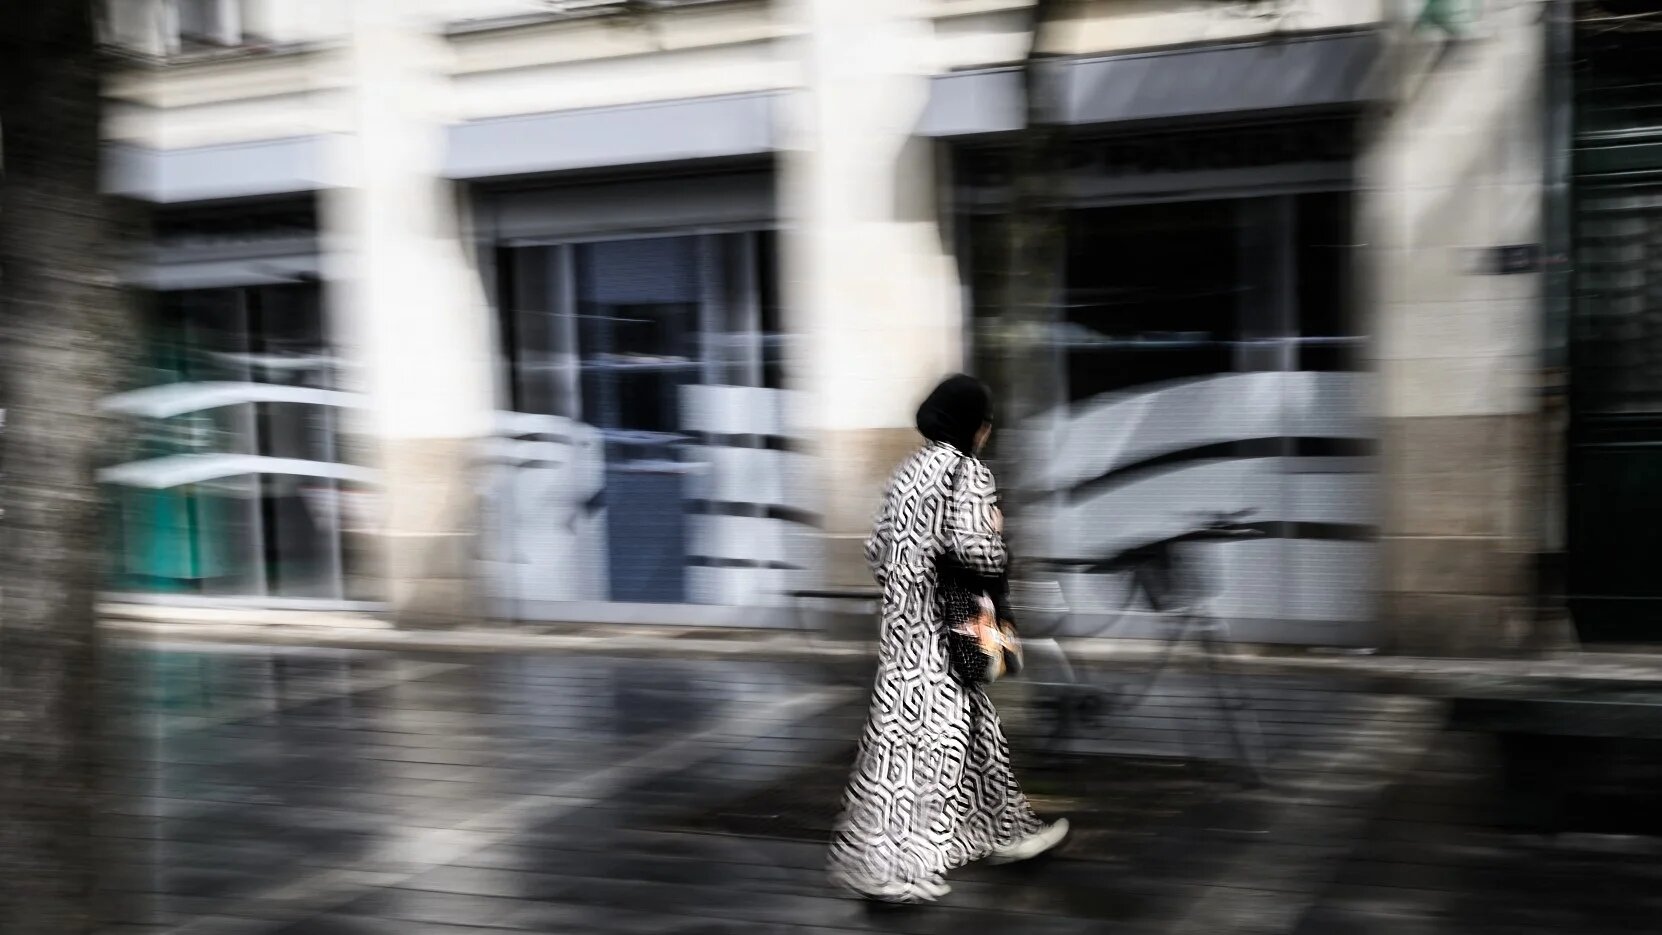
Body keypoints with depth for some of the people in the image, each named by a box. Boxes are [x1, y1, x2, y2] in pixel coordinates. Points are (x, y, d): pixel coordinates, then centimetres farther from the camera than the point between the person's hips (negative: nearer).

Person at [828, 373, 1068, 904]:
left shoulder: (910, 468, 12)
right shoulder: (967, 470, -12)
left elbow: (878, 546, 11)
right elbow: (971, 544, -24)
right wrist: (1002, 553, -5)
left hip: (904, 619, 9)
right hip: (941, 627, -9)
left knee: (972, 723, 18)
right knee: (922, 733, -4)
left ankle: (1004, 832, 30)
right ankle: (880, 862, -1)